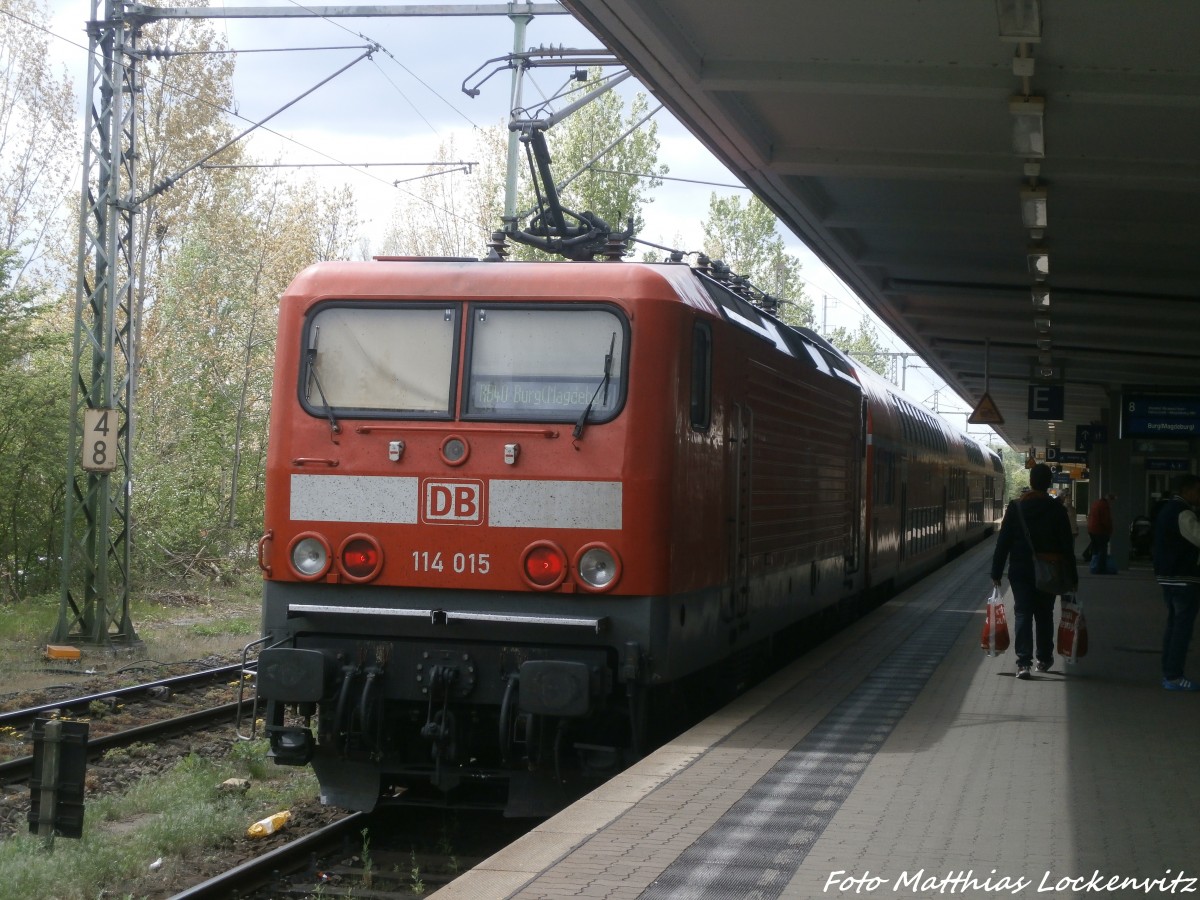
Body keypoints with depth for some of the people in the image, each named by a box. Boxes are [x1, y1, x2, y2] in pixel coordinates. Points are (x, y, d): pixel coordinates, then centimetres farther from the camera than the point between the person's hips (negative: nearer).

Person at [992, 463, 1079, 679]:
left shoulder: (1016, 507, -4)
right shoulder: (1057, 509, -4)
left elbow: (1003, 542, -3)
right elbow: (1067, 545, -2)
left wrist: (996, 572, 2)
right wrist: (1072, 576, 4)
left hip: (1020, 571, -1)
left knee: (1023, 614, -2)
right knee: (1044, 615, 15)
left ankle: (1024, 662, -14)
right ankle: (1044, 659, 24)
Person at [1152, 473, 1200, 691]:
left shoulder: (1168, 508, 15)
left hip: (1167, 576, 10)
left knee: (1173, 624, 15)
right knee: (1182, 627, -6)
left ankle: (1169, 673, 18)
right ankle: (1174, 677, -5)